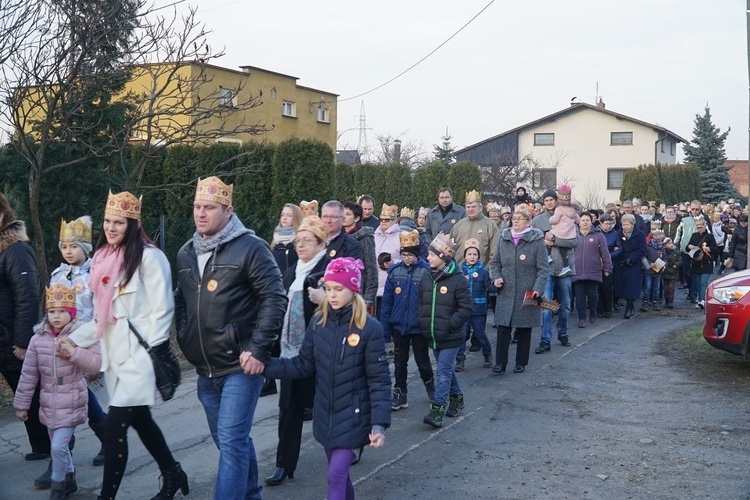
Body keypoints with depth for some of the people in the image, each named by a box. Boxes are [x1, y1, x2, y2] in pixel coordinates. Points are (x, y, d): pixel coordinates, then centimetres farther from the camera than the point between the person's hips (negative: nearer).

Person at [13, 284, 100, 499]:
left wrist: (74, 352, -30)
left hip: (71, 403, -4)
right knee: (58, 446, 16)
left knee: (58, 447, -9)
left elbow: (97, 364, -17)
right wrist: (21, 403, 9)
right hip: (49, 404, 4)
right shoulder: (38, 338, -1)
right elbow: (28, 374, 5)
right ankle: (68, 479, 37)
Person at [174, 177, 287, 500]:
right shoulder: (186, 253, 10)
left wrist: (258, 349, -18)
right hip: (205, 368, 7)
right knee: (232, 440, 18)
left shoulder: (249, 247, -11)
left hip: (240, 365, -7)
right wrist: (184, 340, 11)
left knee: (232, 441, -8)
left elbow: (275, 299, -14)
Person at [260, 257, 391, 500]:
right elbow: (303, 365, 3)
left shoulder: (369, 328, -15)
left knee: (336, 476, -7)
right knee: (340, 473, 18)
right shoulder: (318, 322, -2)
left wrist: (380, 423, -19)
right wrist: (265, 364, -9)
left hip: (353, 415, -5)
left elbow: (379, 380, -13)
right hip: (325, 414, 5)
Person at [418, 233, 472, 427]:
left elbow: (466, 308, -12)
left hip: (450, 337, -6)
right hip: (432, 335, 7)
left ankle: (438, 409, -8)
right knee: (445, 369, 18)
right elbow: (422, 304, 16)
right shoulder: (427, 279, 6)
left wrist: (449, 324, -17)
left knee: (444, 371, -7)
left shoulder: (458, 280, -13)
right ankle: (456, 398, 36)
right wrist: (424, 323, 2)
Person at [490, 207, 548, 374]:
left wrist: (538, 288, -16)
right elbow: (495, 262, 14)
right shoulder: (504, 238, 6)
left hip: (527, 293, -2)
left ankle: (521, 363, 20)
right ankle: (500, 363, 4)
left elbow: (543, 268, -6)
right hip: (506, 292, 2)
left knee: (524, 329, 7)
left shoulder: (537, 240, -5)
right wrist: (496, 277, -4)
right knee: (503, 327, -2)